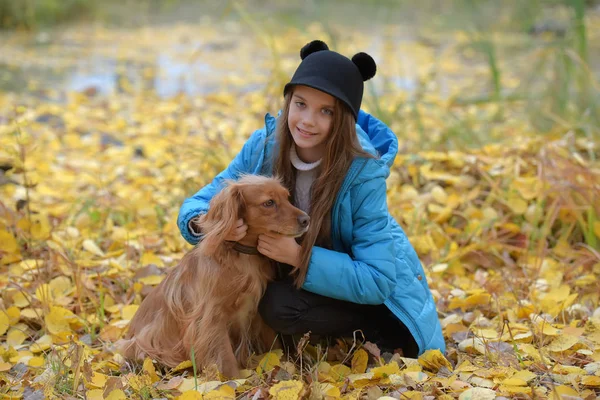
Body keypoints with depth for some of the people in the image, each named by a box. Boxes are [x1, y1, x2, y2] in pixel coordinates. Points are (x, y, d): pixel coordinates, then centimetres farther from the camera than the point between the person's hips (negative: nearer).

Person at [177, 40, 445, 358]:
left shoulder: (363, 173, -28)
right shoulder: (264, 146, -16)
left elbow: (377, 281, -30)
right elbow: (198, 205, -10)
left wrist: (299, 256, -39)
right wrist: (205, 222, -34)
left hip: (380, 299, -6)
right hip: (303, 275, 6)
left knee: (282, 307, -28)